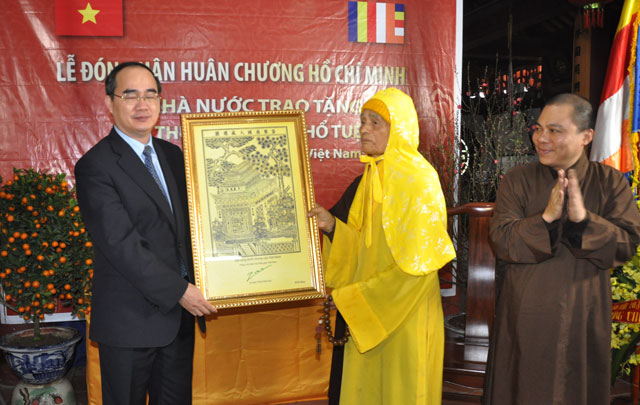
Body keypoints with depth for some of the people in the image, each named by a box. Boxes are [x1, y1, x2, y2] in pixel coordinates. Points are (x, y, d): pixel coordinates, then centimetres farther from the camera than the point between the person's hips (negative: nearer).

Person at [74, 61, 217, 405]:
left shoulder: (173, 154, 9)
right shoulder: (95, 166, -14)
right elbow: (121, 244, -20)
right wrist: (178, 290, -19)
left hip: (180, 312, 6)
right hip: (130, 319, -6)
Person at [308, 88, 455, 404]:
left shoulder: (418, 180, -15)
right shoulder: (369, 179, 8)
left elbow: (414, 263, -18)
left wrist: (348, 297, -15)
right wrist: (332, 226, -6)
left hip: (404, 316, -6)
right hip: (363, 315, 7)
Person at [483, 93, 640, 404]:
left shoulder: (610, 182, -2)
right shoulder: (517, 180, -3)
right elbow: (501, 241, -12)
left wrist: (584, 218, -25)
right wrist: (545, 218, -26)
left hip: (582, 317, 1)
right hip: (526, 317, 0)